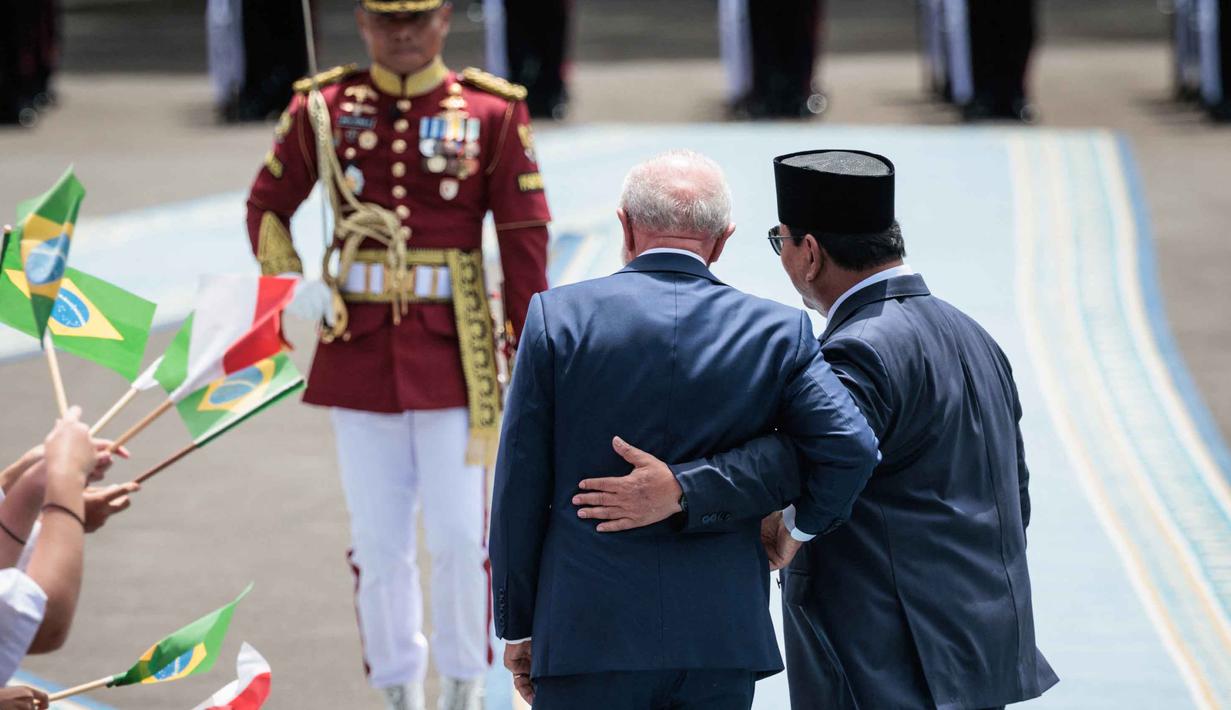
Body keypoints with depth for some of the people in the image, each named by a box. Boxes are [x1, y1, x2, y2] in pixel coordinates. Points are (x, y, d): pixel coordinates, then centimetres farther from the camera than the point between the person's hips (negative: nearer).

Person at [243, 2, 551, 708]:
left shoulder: (494, 112, -2)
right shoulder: (323, 108, 2)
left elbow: (526, 242, -1)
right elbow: (267, 207, 13)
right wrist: (292, 286, -6)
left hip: (455, 357, -1)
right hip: (360, 352, 1)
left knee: (461, 535, -3)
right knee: (380, 540, 5)